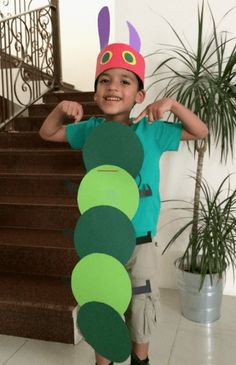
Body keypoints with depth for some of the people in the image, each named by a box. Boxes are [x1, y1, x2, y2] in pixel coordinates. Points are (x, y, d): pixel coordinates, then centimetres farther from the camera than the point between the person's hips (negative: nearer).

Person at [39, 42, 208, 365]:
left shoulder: (151, 131, -9)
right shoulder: (91, 129, -4)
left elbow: (200, 132, -4)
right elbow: (47, 133, 8)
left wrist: (172, 104, -18)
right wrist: (61, 108, -11)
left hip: (139, 241, -1)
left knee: (142, 312, 19)